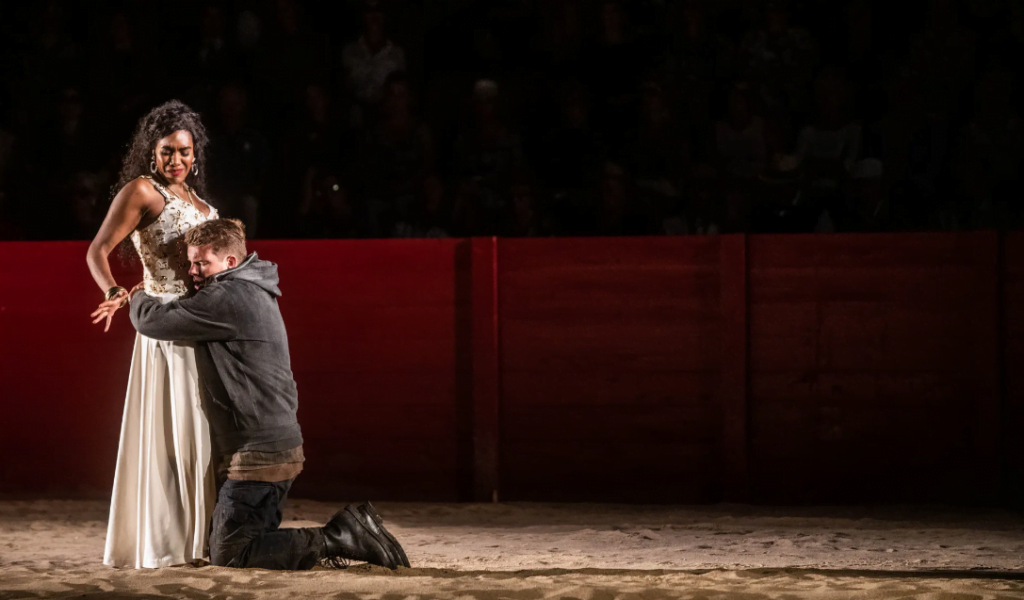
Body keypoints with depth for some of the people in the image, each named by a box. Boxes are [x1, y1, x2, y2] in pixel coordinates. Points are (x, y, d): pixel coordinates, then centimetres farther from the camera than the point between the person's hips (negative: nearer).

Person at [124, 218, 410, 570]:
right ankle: (345, 533, 6)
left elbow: (153, 321, -13)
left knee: (227, 555, -11)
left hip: (257, 455, -11)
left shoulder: (229, 298, -15)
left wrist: (139, 297, 9)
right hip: (281, 447, 11)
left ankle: (336, 539, -12)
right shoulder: (255, 293, 17)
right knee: (254, 544, 15)